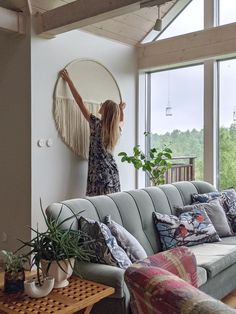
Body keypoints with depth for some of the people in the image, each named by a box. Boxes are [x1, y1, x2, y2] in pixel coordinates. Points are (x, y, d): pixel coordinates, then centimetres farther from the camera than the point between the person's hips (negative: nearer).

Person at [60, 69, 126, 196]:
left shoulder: (97, 124, -10)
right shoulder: (116, 128, 5)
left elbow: (80, 101, -6)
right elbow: (121, 121, 33)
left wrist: (68, 80, 0)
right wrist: (121, 110, 48)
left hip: (100, 173, -6)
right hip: (112, 172, 6)